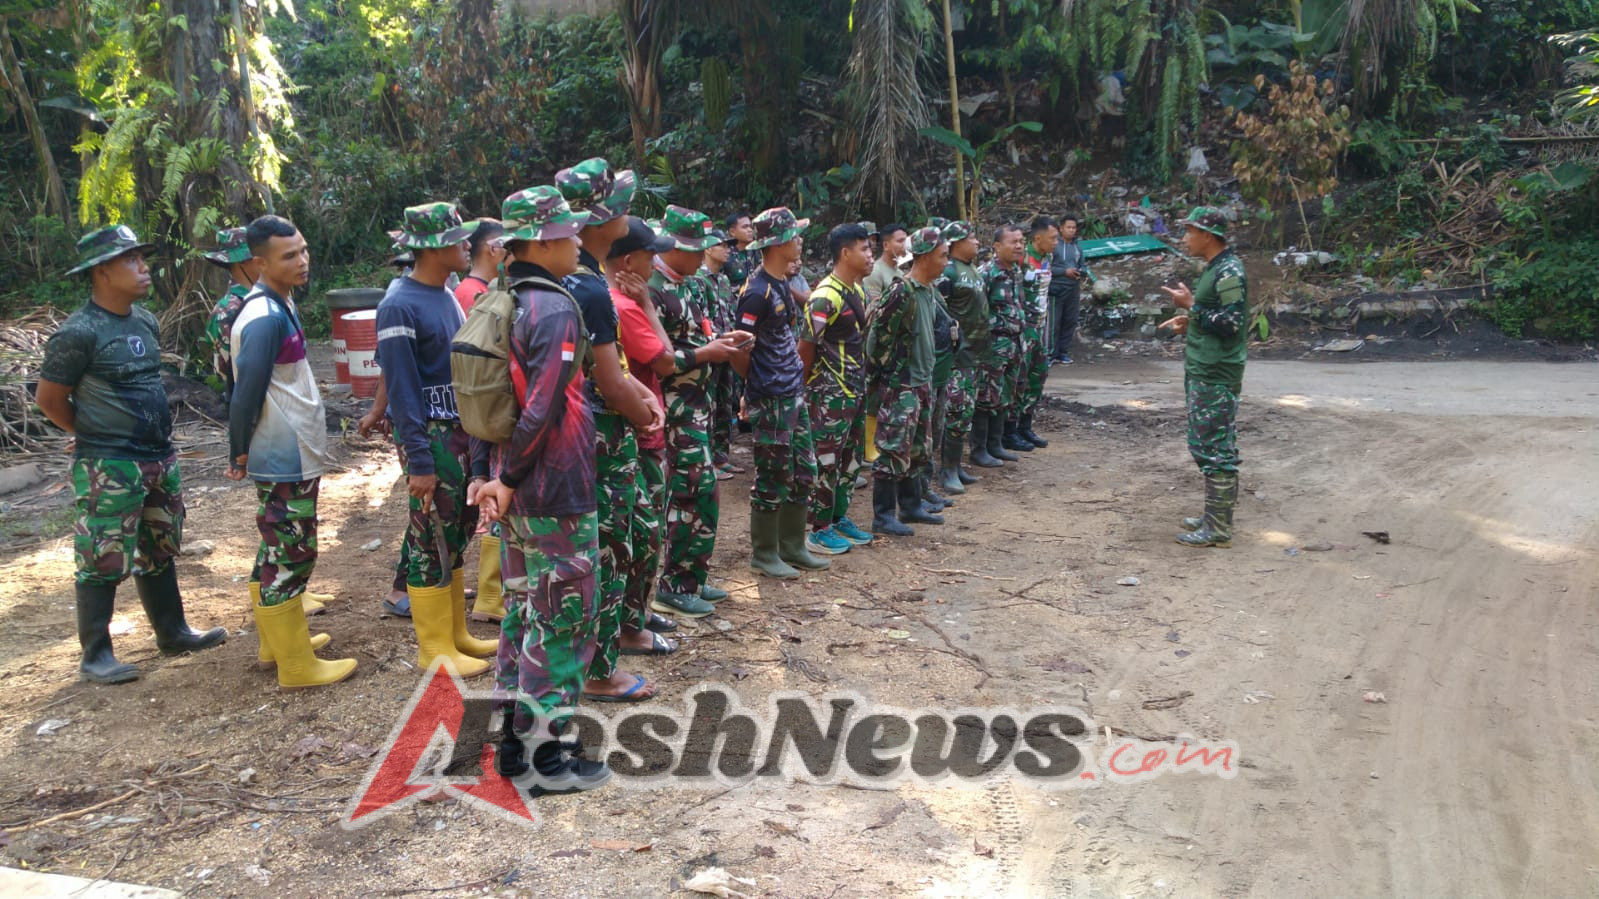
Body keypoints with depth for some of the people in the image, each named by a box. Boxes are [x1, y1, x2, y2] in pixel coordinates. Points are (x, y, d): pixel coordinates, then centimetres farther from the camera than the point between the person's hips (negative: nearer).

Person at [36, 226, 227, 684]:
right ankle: (95, 655, 12)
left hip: (160, 458, 8)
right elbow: (49, 399, -8)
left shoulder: (146, 322, 7)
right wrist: (97, 436, 4)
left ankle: (172, 632, 31)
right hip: (110, 469, -7)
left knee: (158, 551, 18)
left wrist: (151, 434, 15)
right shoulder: (78, 332, -16)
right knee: (103, 561, 1)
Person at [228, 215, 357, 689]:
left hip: (295, 453, 10)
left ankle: (277, 640, 34)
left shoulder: (283, 305, 11)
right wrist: (241, 453, -13)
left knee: (277, 551, 19)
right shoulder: (265, 319, -21)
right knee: (291, 555, -2)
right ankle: (296, 665, 7)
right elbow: (247, 391, -24)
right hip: (285, 459, -10)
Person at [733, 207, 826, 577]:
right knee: (772, 477, 1)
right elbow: (739, 351, -16)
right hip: (770, 400, -9)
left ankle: (792, 547, 27)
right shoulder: (757, 292, -18)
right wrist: (760, 384, -2)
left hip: (794, 394, 9)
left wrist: (795, 373, 12)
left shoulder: (783, 283, 10)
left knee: (803, 472, 15)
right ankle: (764, 555, 15)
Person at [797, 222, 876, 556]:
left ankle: (839, 519, 29)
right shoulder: (826, 297, -19)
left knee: (848, 459, 17)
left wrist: (862, 383, 14)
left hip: (856, 391, 9)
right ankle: (819, 531, 9)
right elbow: (805, 347, -17)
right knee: (826, 462, 0)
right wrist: (808, 387, -7)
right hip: (829, 396, -9)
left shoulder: (858, 291, 10)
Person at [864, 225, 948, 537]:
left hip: (922, 382, 9)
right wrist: (879, 374, -10)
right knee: (895, 451, -4)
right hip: (898, 385, -9)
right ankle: (882, 516, 4)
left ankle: (911, 506, 28)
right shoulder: (902, 292, -19)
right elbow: (877, 335, -18)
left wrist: (927, 375, 17)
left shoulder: (930, 291, 10)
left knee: (918, 449, 16)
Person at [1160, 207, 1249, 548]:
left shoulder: (1229, 272, -16)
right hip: (1203, 371, 11)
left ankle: (1218, 528, -2)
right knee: (1208, 446, 16)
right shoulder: (1214, 268, 15)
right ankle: (1215, 515, 26)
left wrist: (1191, 306, -16)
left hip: (1216, 376, -11)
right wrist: (1190, 322, 11)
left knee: (1215, 449, -7)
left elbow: (1230, 324, -22)